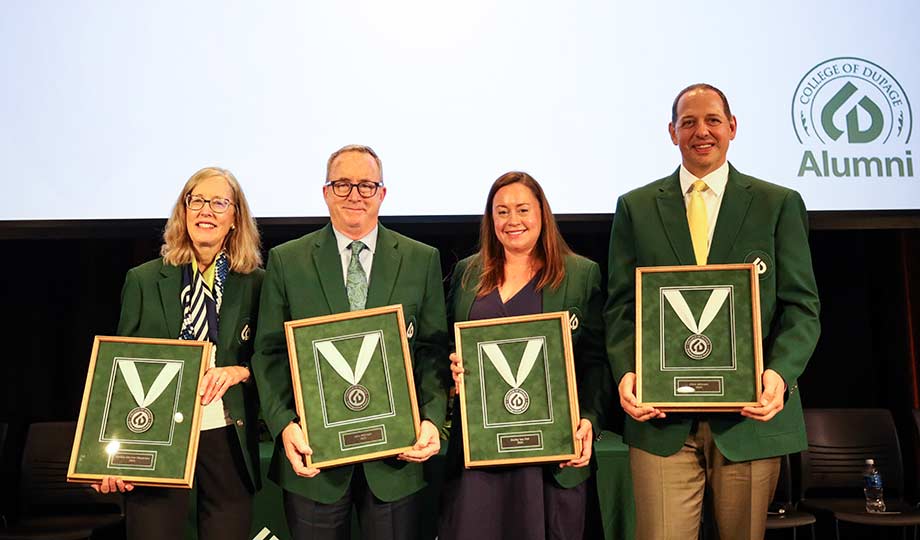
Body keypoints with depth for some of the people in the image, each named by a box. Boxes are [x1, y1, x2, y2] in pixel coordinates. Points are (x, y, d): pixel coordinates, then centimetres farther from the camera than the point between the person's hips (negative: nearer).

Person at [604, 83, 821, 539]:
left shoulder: (779, 204, 6)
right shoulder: (636, 207, 8)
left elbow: (801, 307, 2)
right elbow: (621, 305, 5)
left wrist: (780, 372, -16)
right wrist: (626, 372, -12)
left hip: (752, 415, 1)